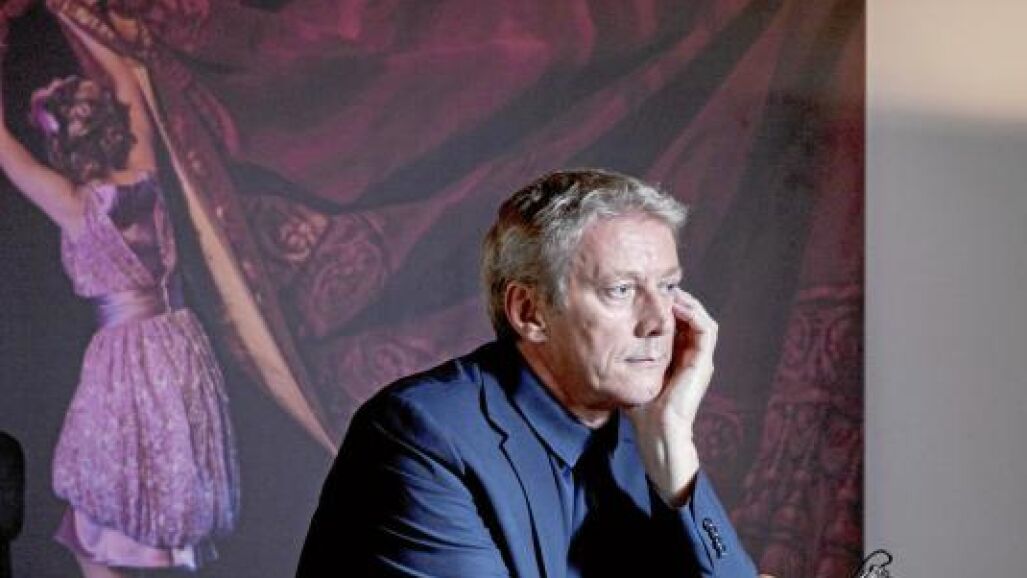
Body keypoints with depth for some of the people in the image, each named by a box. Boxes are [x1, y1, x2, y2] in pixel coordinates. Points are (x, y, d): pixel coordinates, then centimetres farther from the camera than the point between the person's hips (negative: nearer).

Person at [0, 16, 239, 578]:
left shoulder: (73, 204, -14)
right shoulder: (142, 177, 0)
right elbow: (127, 81, 16)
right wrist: (75, 26, 21)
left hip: (126, 353, -6)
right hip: (180, 343, 6)